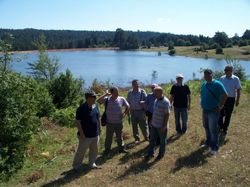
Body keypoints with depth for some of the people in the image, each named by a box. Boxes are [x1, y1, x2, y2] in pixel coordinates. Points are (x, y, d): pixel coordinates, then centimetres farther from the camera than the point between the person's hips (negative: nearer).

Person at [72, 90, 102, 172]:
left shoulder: (95, 106, 3)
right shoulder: (81, 108, -19)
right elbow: (78, 122, -18)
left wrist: (100, 128, 13)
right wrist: (82, 134, -19)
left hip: (95, 134, 7)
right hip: (86, 135, -7)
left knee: (94, 150, 18)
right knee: (81, 151, 6)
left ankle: (92, 164, 36)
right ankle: (75, 167, 23)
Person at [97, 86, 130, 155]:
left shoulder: (122, 99, -5)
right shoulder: (107, 99, -10)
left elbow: (127, 106, 9)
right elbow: (98, 101, -25)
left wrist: (124, 113, -2)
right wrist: (105, 94, -23)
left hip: (119, 122, 2)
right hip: (110, 122, -2)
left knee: (120, 136, 16)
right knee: (108, 137, 9)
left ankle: (121, 148, 32)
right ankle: (107, 150, 23)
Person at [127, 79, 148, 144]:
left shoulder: (142, 91, -5)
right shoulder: (130, 92, 2)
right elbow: (128, 102, 10)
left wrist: (143, 102, -26)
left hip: (141, 111, -2)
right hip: (133, 111, 2)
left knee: (143, 125, 5)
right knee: (134, 126, 9)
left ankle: (146, 137, 28)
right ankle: (137, 138, 24)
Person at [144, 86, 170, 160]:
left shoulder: (165, 102, -20)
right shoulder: (156, 100, 5)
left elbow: (167, 115, -20)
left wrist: (164, 126, -21)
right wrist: (151, 120, 17)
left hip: (161, 126, -8)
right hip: (154, 125, 8)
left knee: (162, 141, 12)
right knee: (152, 139, 15)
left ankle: (161, 154, 28)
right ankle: (150, 153, 28)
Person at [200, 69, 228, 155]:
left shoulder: (217, 84, -14)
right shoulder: (203, 84, 6)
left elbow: (225, 95, -16)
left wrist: (220, 107, -14)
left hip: (213, 111, -6)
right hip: (204, 110, 7)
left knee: (213, 129, -3)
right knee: (206, 127, 18)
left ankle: (215, 147, 12)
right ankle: (208, 142, 37)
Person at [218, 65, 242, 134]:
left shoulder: (236, 79, -7)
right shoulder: (222, 78, 0)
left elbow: (238, 90, -3)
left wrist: (237, 100, -3)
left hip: (231, 99, -2)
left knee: (228, 115, 9)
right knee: (220, 113, 9)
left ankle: (225, 128, 25)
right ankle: (220, 126, 29)